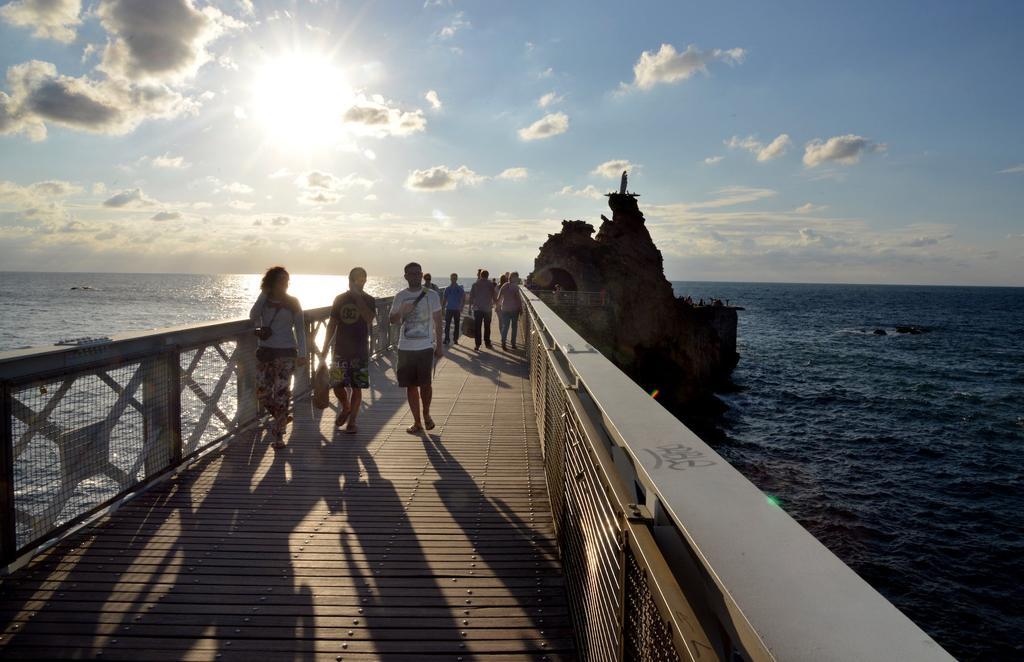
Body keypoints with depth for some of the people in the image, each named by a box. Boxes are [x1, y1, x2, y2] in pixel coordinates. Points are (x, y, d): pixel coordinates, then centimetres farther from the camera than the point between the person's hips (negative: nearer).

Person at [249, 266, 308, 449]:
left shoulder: (292, 302, 1)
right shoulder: (264, 299, 6)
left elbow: (300, 328, 1)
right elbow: (253, 317, -11)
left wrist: (302, 353, -6)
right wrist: (264, 295, -12)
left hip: (286, 353, -2)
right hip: (264, 351, 3)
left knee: (281, 393, -4)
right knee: (262, 392, 2)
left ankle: (277, 435, 4)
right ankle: (281, 418, 29)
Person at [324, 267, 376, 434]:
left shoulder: (368, 300, -1)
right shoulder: (340, 299, 6)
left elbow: (369, 319, -21)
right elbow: (332, 324, 10)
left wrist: (357, 296, -21)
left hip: (360, 352, -2)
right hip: (340, 350, 2)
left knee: (357, 387, 1)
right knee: (337, 385, 1)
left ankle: (352, 421, 13)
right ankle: (345, 408, 30)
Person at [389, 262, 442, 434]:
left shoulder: (431, 295, 0)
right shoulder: (400, 296, 4)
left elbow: (437, 321, 4)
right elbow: (393, 320, 4)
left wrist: (439, 345, 3)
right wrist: (402, 312, -18)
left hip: (426, 347, -2)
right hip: (406, 348, 2)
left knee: (425, 384, 0)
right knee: (411, 385, 6)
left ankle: (426, 414, 27)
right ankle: (417, 422, 17)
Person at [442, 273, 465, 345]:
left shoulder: (460, 289, 1)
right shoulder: (447, 289, 4)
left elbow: (463, 299, 3)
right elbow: (444, 300, 8)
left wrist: (461, 307, -9)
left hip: (457, 309, 0)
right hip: (449, 309, 0)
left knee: (457, 325, 5)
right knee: (447, 325, -5)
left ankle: (456, 339, 12)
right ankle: (446, 339, -2)